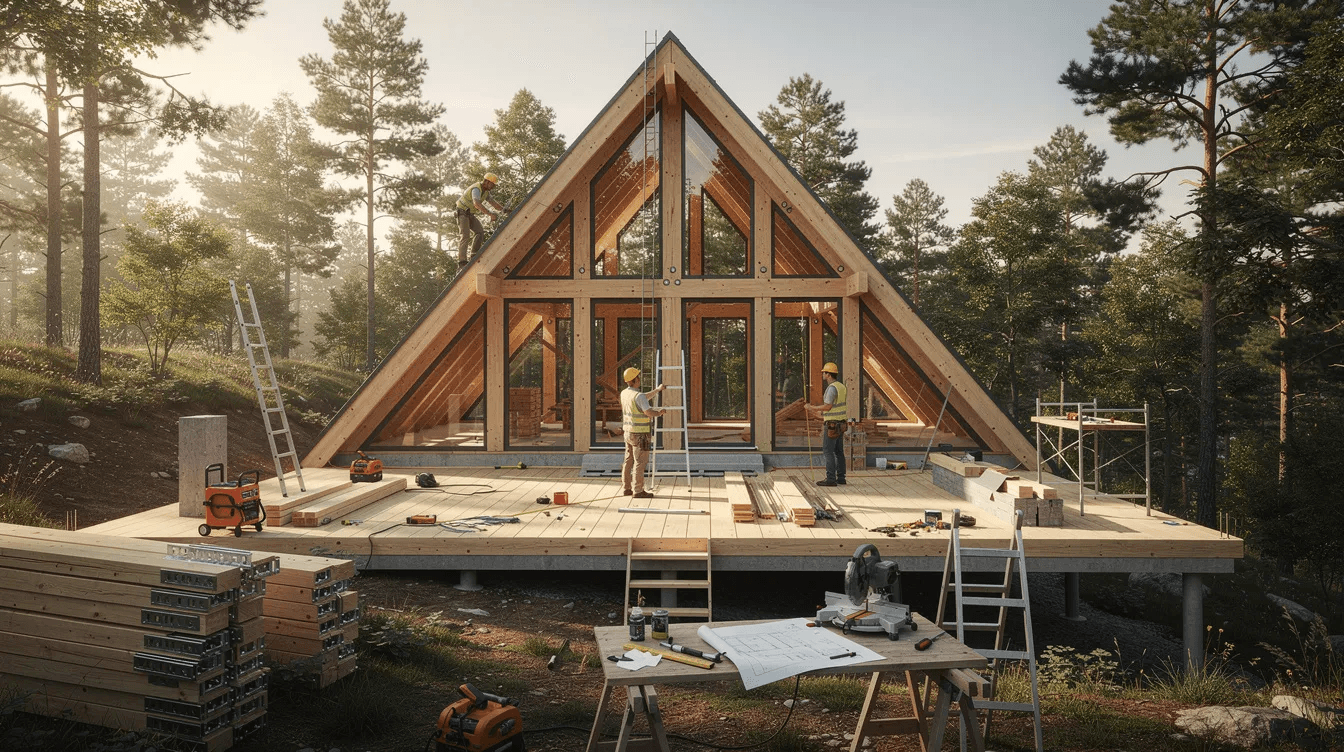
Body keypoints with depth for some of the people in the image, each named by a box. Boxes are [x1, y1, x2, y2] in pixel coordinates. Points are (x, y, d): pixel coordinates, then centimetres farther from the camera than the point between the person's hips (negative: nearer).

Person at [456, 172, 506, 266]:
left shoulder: (486, 191, 6)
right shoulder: (476, 189, -26)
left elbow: (493, 202, 19)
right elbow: (477, 204, -43)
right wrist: (490, 214, -47)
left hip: (470, 214, 9)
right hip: (462, 212, -9)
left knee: (480, 232, -1)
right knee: (465, 235, -17)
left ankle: (474, 256, 3)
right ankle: (462, 262, -22)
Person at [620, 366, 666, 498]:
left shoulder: (624, 394, 9)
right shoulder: (638, 395, -19)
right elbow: (649, 412, -28)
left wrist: (656, 390, 32)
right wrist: (660, 412, -8)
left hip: (628, 432, 9)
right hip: (640, 433, -9)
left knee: (628, 461, 14)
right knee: (640, 462, -3)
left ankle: (626, 488, 21)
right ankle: (638, 490, 1)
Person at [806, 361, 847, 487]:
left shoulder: (832, 388, -17)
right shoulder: (841, 386, 13)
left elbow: (828, 406, -23)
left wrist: (812, 407, -11)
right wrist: (822, 412, 25)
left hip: (832, 425, -9)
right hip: (840, 423, 9)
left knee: (828, 451, -6)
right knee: (838, 451, 11)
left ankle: (831, 479, -7)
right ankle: (841, 478, 13)